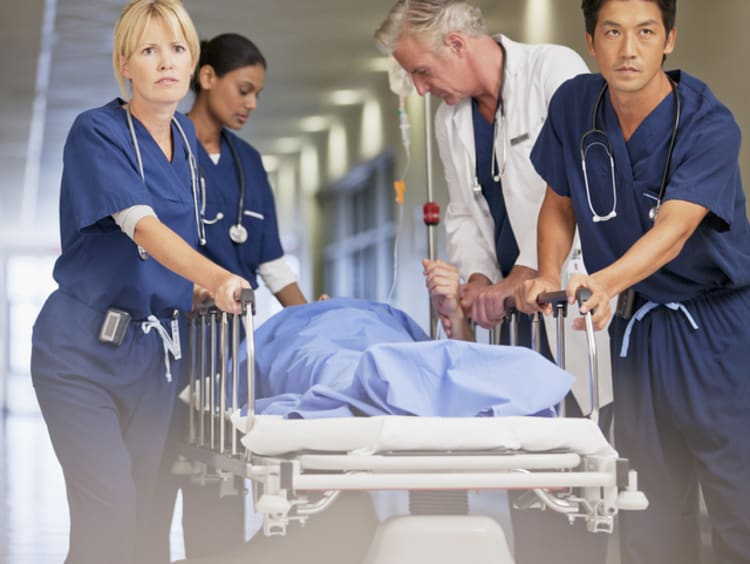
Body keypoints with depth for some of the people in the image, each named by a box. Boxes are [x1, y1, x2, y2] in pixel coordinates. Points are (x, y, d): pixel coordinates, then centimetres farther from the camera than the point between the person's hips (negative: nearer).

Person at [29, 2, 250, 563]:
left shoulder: (186, 136, 8)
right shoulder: (97, 133, -14)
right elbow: (142, 226, -29)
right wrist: (216, 277, -44)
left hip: (154, 348, 6)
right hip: (83, 350, -6)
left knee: (145, 511, 6)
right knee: (108, 510, -16)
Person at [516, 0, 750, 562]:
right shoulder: (574, 105, -4)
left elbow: (673, 228, -33)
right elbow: (559, 204, 10)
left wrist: (605, 282, -49)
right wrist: (548, 273, -9)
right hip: (638, 322, 4)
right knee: (650, 499, 6)